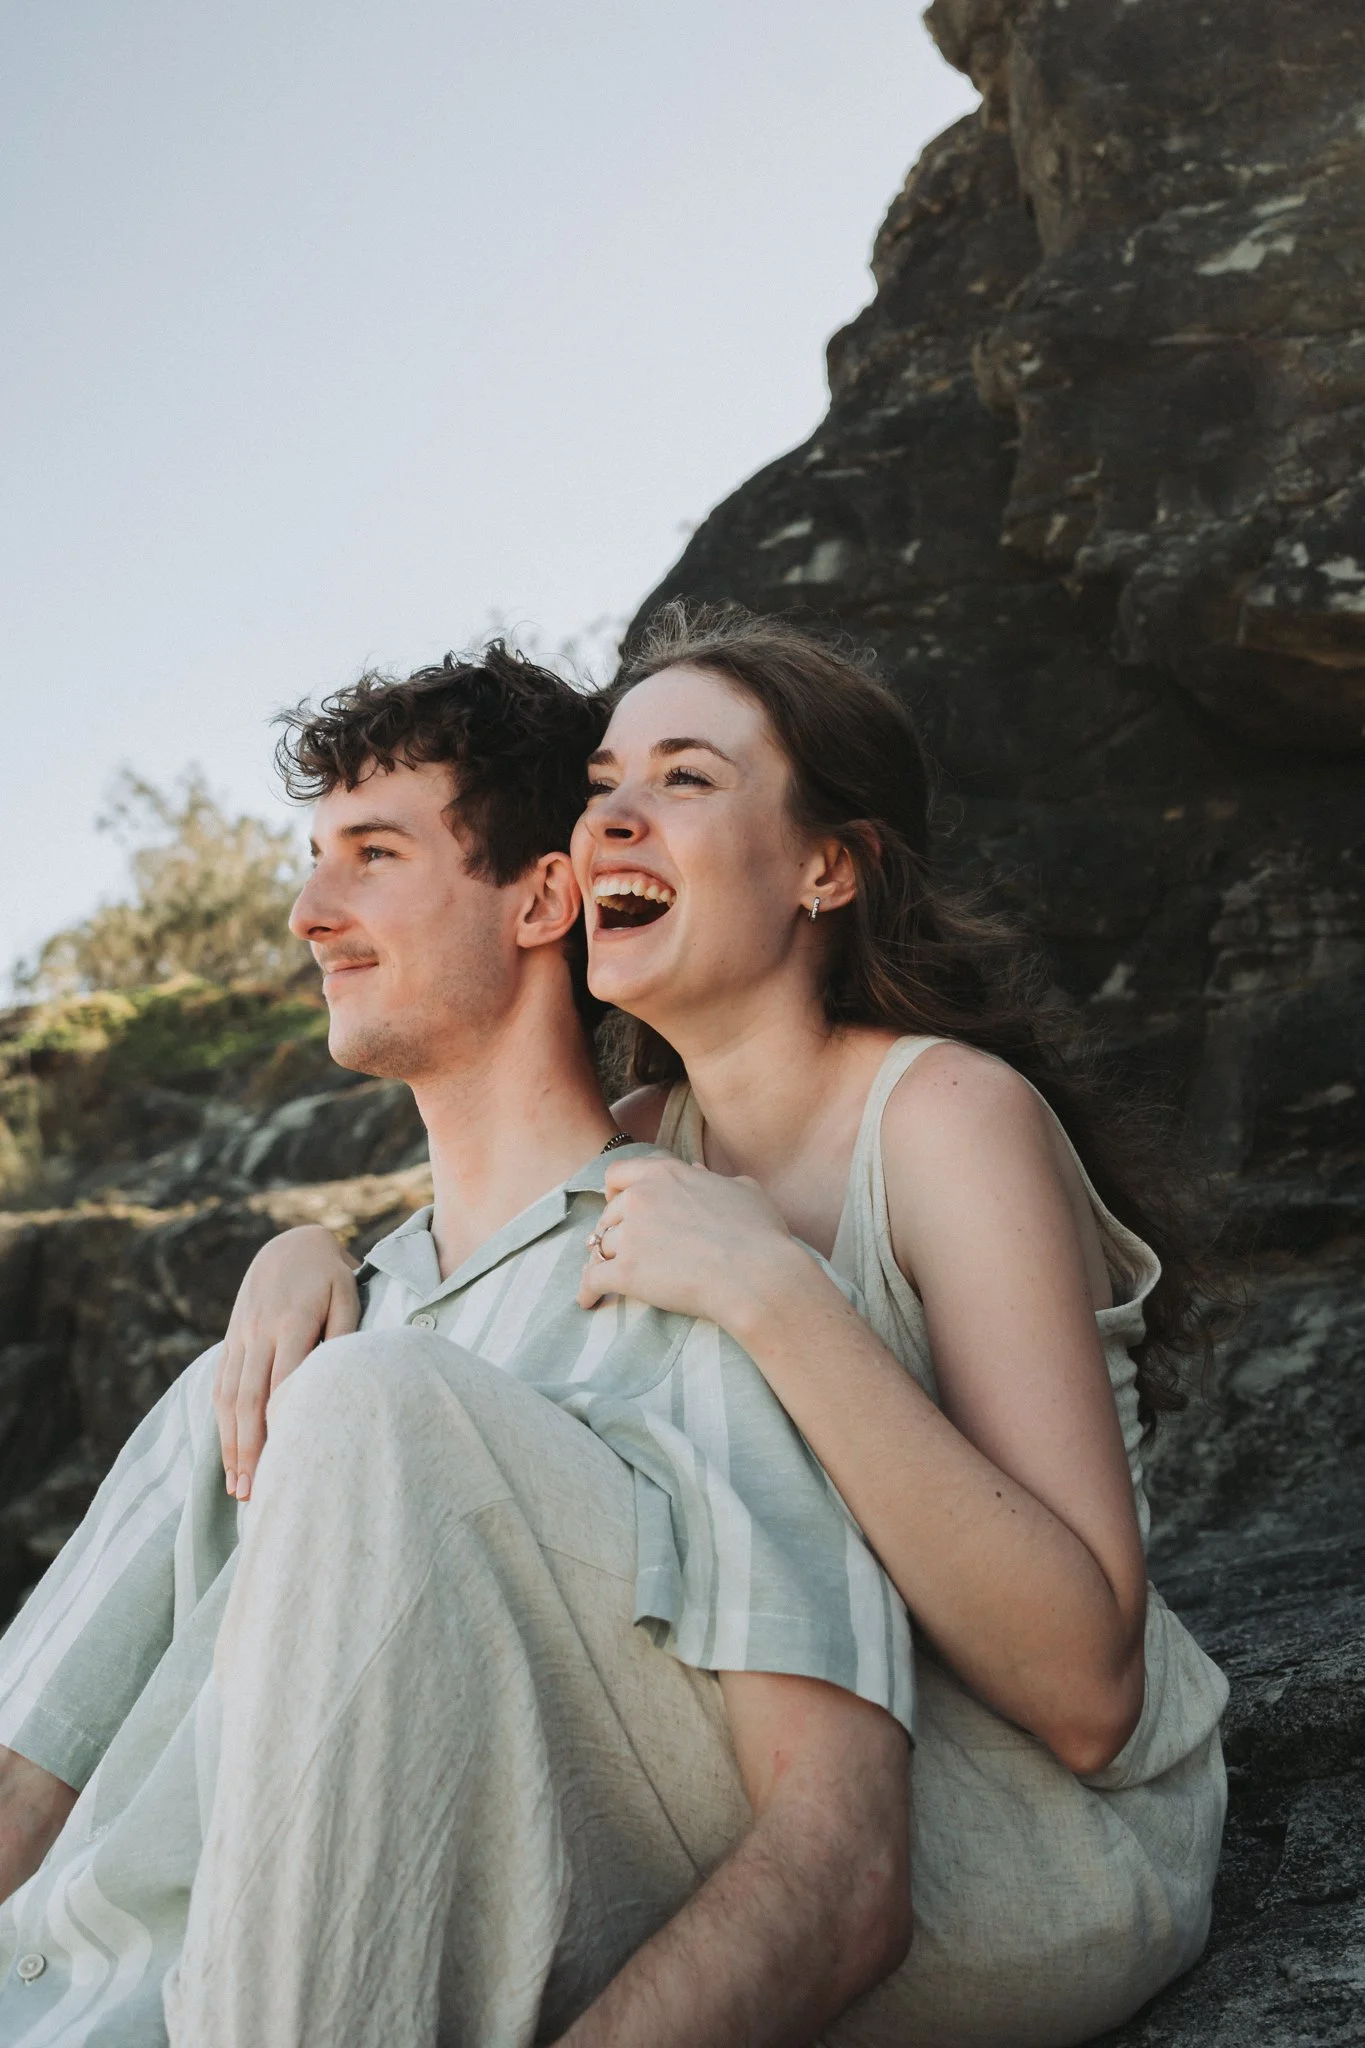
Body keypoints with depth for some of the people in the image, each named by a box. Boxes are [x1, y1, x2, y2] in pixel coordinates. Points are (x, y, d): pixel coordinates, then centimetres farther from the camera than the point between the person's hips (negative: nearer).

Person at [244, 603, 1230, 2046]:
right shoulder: (650, 1142, 4)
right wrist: (304, 1258, -8)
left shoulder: (955, 1116, -17)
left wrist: (771, 1293, -31)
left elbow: (1087, 1690, -23)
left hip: (1060, 1849, -7)